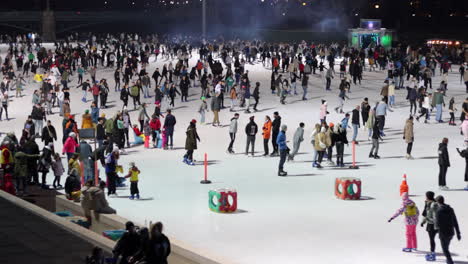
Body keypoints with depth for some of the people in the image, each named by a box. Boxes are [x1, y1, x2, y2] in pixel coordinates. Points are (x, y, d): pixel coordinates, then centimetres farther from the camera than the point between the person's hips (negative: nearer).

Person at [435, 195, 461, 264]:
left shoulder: (438, 211, -15)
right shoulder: (450, 209, 4)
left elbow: (437, 224, -16)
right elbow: (455, 222, 7)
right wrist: (458, 233, 13)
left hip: (443, 234, -6)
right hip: (451, 233, 6)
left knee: (445, 249, 3)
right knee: (446, 248, 23)